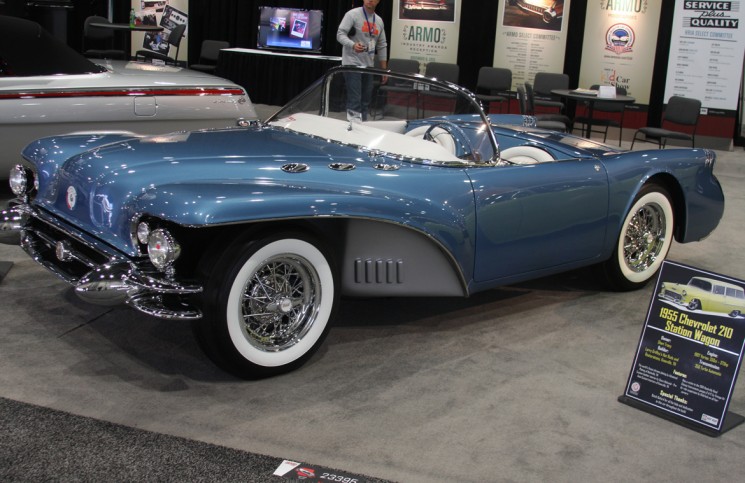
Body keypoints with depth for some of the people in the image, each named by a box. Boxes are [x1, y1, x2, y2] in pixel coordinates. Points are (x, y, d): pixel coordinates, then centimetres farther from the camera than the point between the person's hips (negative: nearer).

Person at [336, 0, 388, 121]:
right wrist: (353, 45, -31)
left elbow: (382, 46, 18)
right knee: (354, 100, -13)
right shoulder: (353, 14, -5)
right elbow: (340, 34, -12)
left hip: (368, 65, 7)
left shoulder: (379, 20, 14)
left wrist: (384, 69, 15)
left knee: (366, 100, 9)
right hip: (352, 64, -7)